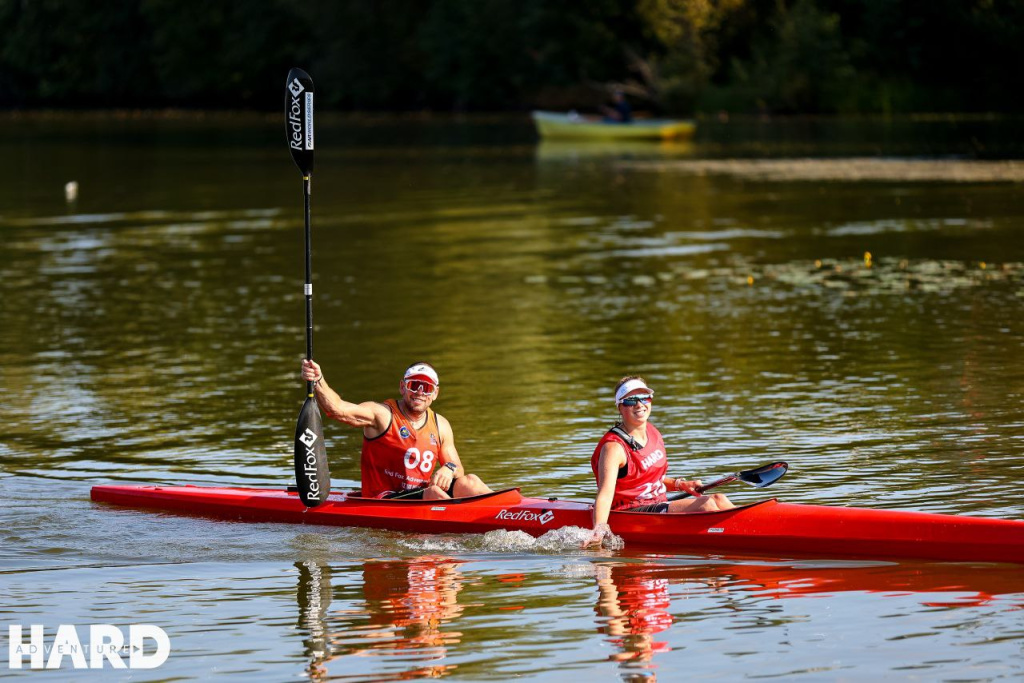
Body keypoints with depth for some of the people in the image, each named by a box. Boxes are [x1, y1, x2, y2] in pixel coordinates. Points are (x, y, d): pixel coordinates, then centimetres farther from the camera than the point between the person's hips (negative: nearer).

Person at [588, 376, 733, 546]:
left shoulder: (653, 433, 10)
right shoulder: (614, 447, -17)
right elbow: (605, 494, -29)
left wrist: (681, 485, 8)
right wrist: (599, 529, -45)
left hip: (658, 505, 9)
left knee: (718, 499, -6)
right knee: (706, 505, -20)